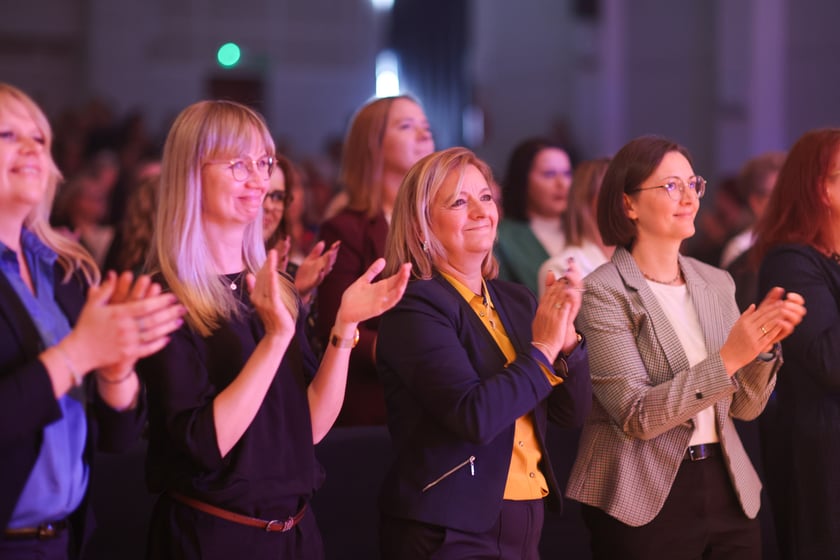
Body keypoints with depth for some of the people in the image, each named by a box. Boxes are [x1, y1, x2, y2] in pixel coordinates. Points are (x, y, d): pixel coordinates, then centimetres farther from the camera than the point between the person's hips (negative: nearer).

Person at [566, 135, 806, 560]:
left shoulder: (716, 283, 8)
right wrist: (728, 358, -23)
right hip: (647, 504, -5)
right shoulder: (604, 293, -9)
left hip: (727, 492, 5)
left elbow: (744, 407, 8)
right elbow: (637, 415, -16)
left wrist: (765, 345, -10)